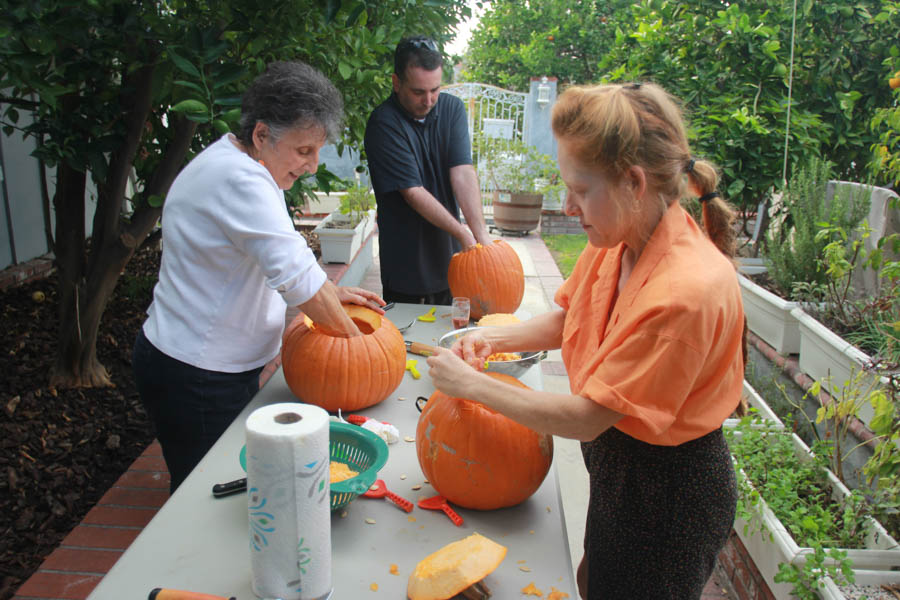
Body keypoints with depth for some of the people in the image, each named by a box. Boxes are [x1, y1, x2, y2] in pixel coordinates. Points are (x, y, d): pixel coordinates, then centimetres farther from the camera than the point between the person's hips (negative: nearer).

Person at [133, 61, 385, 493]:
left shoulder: (232, 163, 9)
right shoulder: (238, 180, -25)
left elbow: (274, 260, 19)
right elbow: (296, 276, -29)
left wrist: (330, 292, 7)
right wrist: (353, 336, -17)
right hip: (195, 379, -10)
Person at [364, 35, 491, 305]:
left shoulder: (452, 108, 0)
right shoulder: (383, 123, -16)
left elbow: (462, 172, -10)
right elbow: (413, 192, -19)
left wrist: (481, 232, -21)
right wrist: (463, 233, -21)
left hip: (447, 252, 5)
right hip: (405, 260, -5)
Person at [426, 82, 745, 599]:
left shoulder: (687, 290, -34)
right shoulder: (615, 242, -9)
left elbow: (585, 418, -29)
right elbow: (568, 319, 10)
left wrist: (473, 385, -20)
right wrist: (495, 339, -7)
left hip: (671, 494, -7)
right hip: (617, 466, 7)